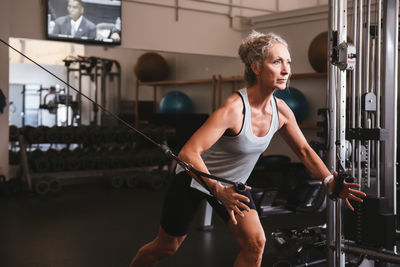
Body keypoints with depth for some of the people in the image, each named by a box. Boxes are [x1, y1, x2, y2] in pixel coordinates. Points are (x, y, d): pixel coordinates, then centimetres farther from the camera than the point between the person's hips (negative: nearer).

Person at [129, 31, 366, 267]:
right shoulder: (234, 108, -33)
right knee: (166, 248, 10)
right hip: (195, 179, -5)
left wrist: (330, 182, -8)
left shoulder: (281, 111, -13)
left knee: (255, 243, -10)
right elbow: (188, 153, -39)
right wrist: (218, 190, -50)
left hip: (233, 184, 6)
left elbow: (305, 150, 3)